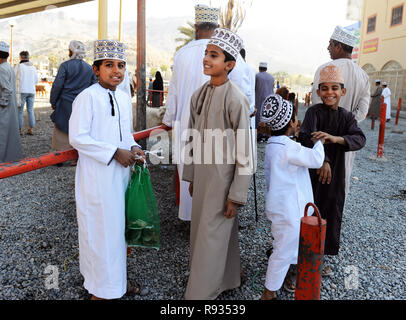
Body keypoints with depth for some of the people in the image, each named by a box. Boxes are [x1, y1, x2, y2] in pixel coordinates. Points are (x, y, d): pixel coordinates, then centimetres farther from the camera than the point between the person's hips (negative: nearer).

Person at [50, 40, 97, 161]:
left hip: (65, 105, -3)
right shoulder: (90, 68, 4)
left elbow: (57, 85, -8)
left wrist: (53, 102, 2)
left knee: (61, 133, 8)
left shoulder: (65, 65, -6)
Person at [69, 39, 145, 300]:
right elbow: (77, 137, -18)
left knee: (119, 225, 18)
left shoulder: (124, 97, 10)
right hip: (97, 177, -7)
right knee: (100, 229, 2)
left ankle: (118, 277, 38)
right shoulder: (87, 97, -13)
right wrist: (115, 152, -20)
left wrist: (134, 148, -1)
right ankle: (100, 290, 22)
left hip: (121, 172, 8)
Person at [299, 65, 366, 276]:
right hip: (311, 173, -3)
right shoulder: (314, 112, -6)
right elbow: (307, 136, -22)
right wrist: (322, 159, -35)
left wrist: (335, 139, -31)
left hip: (334, 175, 4)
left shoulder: (347, 117, 4)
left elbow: (359, 139, -13)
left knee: (330, 215, 11)